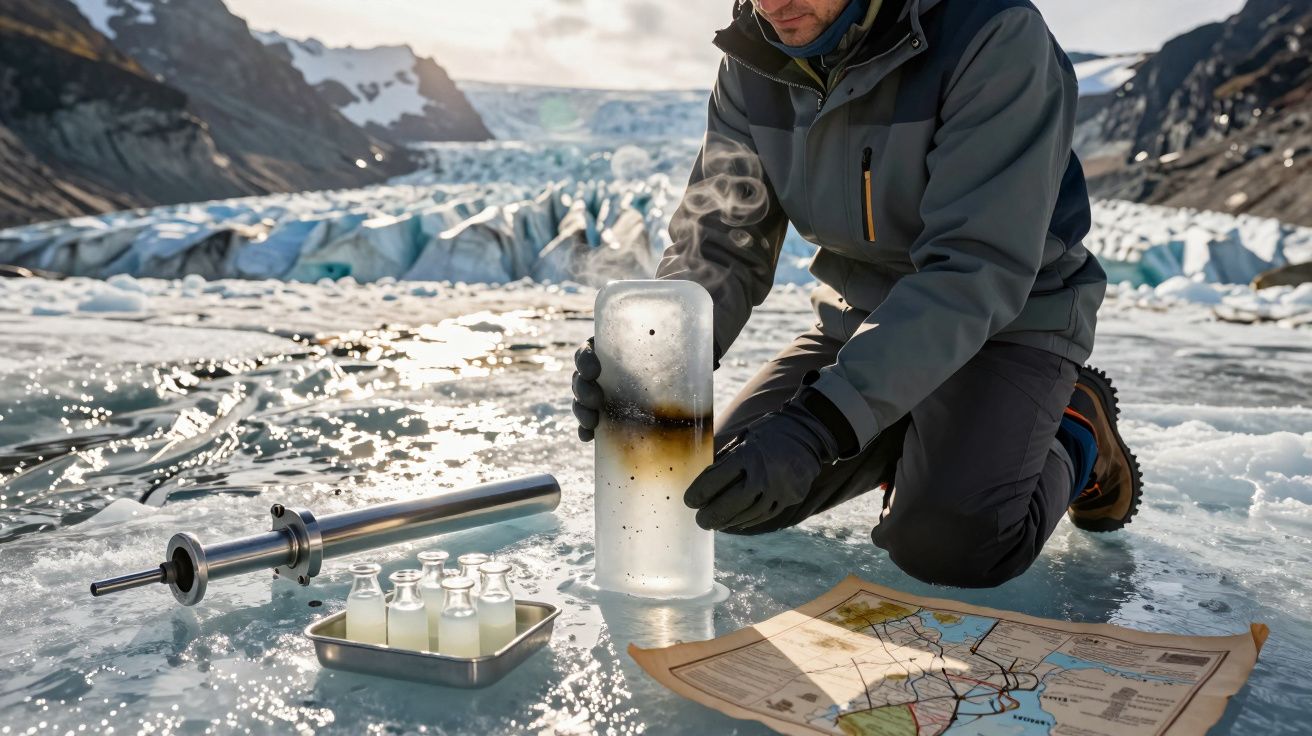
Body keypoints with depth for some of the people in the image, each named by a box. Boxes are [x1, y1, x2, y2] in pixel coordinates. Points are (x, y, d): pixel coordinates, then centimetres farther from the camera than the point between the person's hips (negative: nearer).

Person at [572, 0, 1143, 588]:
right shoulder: (753, 62, -7)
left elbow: (975, 272, -33)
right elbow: (719, 242, -8)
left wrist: (815, 427, -43)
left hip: (1007, 321, -5)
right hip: (859, 314, 6)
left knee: (947, 546, -27)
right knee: (724, 491, -4)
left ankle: (1074, 434, 6)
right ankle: (915, 439, 19)